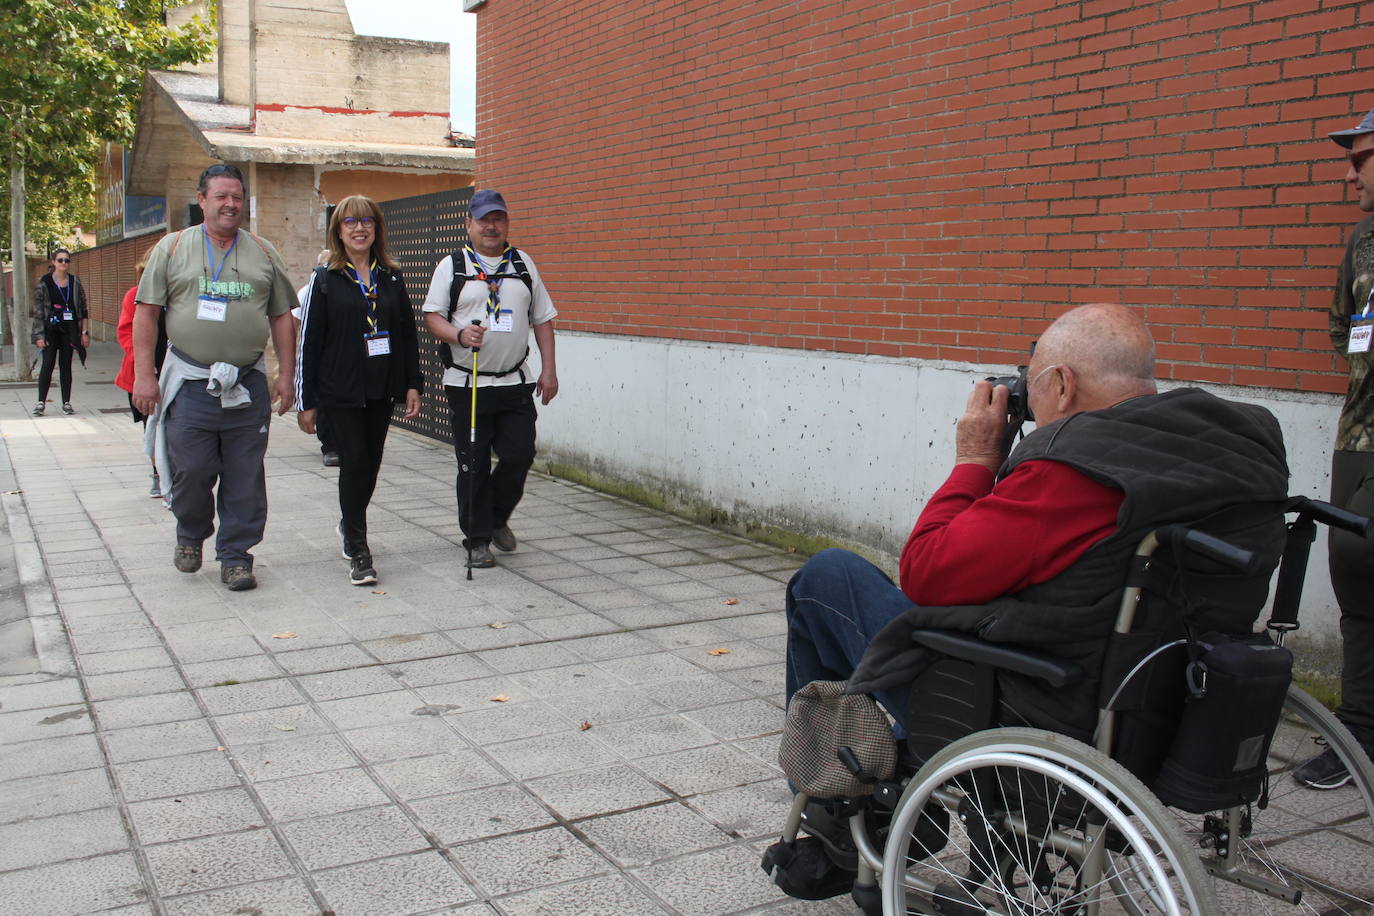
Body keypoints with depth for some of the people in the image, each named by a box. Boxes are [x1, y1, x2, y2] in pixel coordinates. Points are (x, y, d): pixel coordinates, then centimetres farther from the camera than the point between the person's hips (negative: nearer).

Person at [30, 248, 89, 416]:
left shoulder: (75, 283, 6)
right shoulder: (44, 283, -1)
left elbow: (83, 310, 9)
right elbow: (38, 311, -2)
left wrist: (84, 332, 2)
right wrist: (39, 335, -9)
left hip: (69, 331, 2)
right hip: (50, 329, -2)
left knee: (66, 366, 6)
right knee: (47, 365, -5)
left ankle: (66, 403, 10)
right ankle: (41, 402, 0)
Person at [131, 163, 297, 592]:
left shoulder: (264, 253, 11)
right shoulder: (172, 247, 5)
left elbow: (282, 317, 13)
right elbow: (146, 312, 3)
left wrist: (285, 374, 6)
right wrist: (144, 374, -4)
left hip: (248, 385, 2)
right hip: (190, 383, -1)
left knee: (245, 479, 3)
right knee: (191, 470, -1)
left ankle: (236, 555, 15)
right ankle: (190, 535, 27)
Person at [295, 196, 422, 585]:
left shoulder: (391, 278, 10)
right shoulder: (326, 279, 0)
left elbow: (408, 333, 12)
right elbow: (309, 341, -2)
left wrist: (412, 385, 5)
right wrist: (306, 402, -5)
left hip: (381, 390, 4)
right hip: (341, 391, -4)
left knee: (371, 463, 11)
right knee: (354, 463, -8)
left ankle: (350, 526, 36)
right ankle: (358, 553, -1)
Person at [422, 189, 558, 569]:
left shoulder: (524, 264, 13)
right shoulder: (452, 266, 4)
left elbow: (542, 319, 13)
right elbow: (432, 317, 0)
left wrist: (549, 370, 5)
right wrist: (459, 334, -20)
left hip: (515, 383, 2)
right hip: (466, 384, -2)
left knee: (519, 456, -3)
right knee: (473, 466, 2)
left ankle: (497, 518, 23)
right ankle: (477, 539, 14)